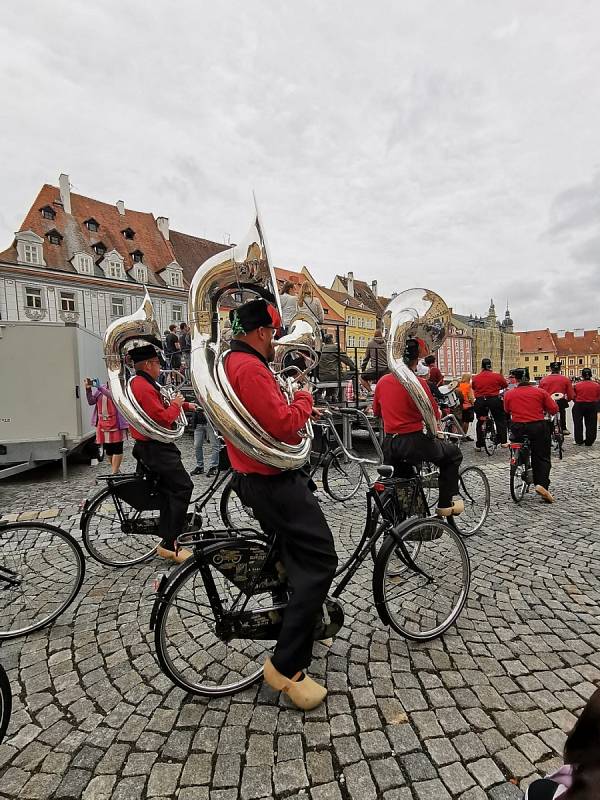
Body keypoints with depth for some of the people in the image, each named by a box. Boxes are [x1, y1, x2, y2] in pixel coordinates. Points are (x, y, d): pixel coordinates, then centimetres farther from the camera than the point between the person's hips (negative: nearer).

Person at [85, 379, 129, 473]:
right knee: (108, 449, 13)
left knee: (117, 449, -2)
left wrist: (100, 388, -31)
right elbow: (91, 401, 5)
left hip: (116, 424, -6)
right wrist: (88, 389, -8)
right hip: (103, 423, 6)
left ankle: (114, 473, 3)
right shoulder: (100, 388, 11)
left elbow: (114, 397, -24)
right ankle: (116, 470, 29)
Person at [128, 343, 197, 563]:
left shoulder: (138, 383, 14)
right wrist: (176, 404, -9)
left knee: (168, 491, 15)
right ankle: (170, 544, -6)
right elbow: (163, 418, -26)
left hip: (152, 446, 11)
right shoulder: (144, 387, -20)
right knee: (183, 487, -11)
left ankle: (167, 542, 24)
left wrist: (186, 405, 15)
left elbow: (160, 406, 22)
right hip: (155, 448, -11)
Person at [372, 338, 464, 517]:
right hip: (415, 443, -5)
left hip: (390, 444, 5)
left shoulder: (382, 381, 3)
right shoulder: (418, 382, -13)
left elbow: (376, 411, 15)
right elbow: (434, 415, -7)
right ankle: (445, 504, 19)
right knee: (453, 454, 19)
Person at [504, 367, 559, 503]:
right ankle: (542, 484, -10)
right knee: (543, 458, 6)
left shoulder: (509, 394, 2)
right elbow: (554, 410, 0)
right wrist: (541, 408, 18)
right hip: (538, 427, -1)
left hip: (517, 428, 1)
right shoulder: (540, 392, -1)